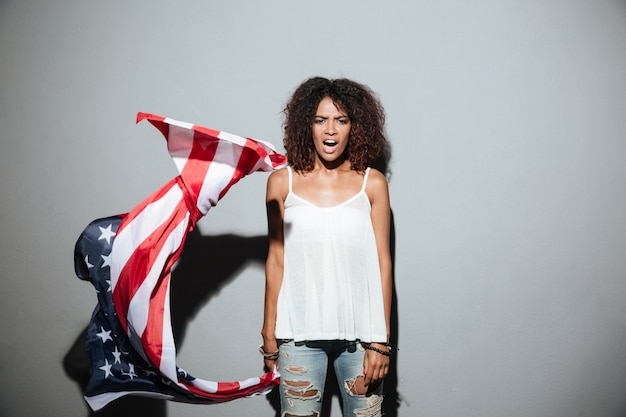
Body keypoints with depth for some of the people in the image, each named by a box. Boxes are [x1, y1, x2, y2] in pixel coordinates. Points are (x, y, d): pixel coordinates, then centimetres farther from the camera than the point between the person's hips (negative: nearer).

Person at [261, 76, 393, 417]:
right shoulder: (282, 182, 1)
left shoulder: (373, 183, 0)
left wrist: (380, 340, -2)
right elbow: (276, 260, 5)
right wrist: (269, 333, 7)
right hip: (299, 331, 0)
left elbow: (382, 262, 0)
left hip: (360, 330, 0)